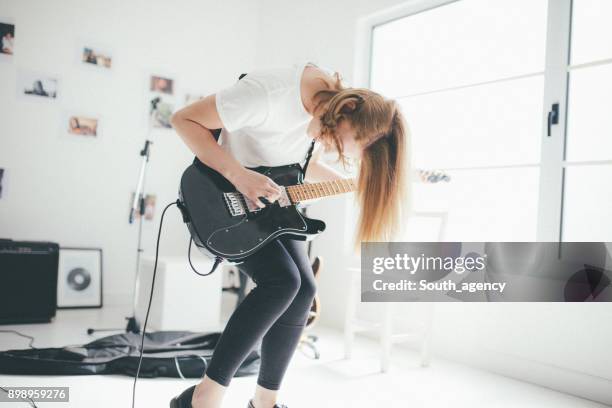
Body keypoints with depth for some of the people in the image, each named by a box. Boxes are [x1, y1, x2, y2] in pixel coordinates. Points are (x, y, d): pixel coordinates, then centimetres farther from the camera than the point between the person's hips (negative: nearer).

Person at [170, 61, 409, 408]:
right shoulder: (268, 94, -32)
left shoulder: (332, 100, -7)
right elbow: (185, 120, -24)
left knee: (303, 289, -2)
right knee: (282, 279, -24)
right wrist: (238, 174, -32)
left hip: (272, 199, 8)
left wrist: (358, 184, -3)